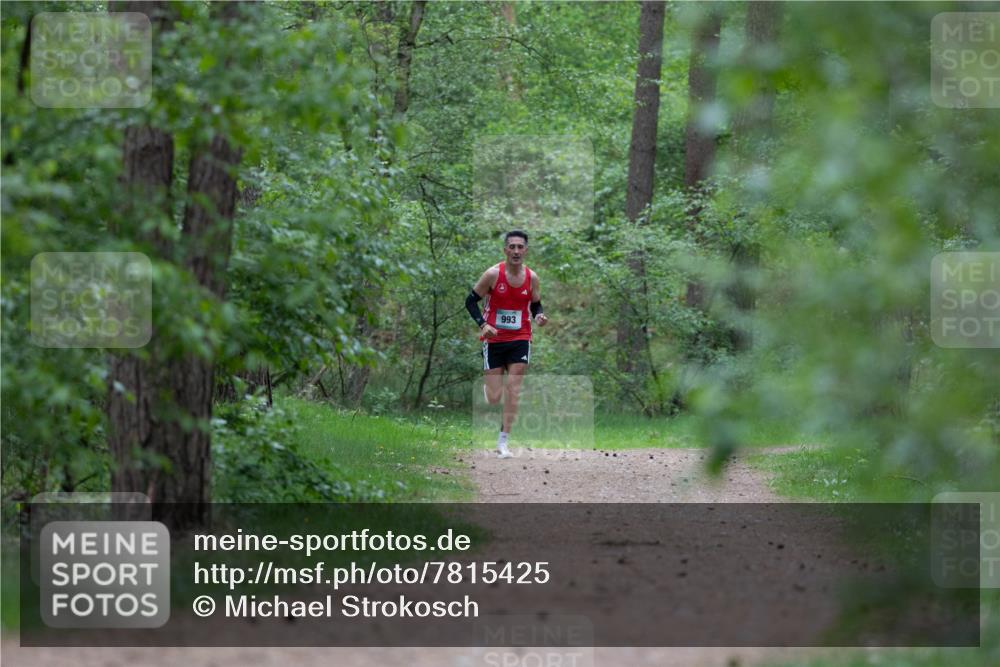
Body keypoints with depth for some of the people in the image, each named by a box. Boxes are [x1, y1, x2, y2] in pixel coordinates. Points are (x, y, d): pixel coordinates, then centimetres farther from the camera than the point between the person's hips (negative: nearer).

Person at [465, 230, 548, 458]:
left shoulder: (531, 277, -1)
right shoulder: (493, 274, -11)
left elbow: (536, 305, 13)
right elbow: (471, 300, -4)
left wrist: (539, 317, -11)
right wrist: (482, 324, -19)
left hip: (520, 340, 2)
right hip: (494, 340, -2)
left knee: (513, 391, -7)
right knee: (494, 397, -2)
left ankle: (503, 441, 0)